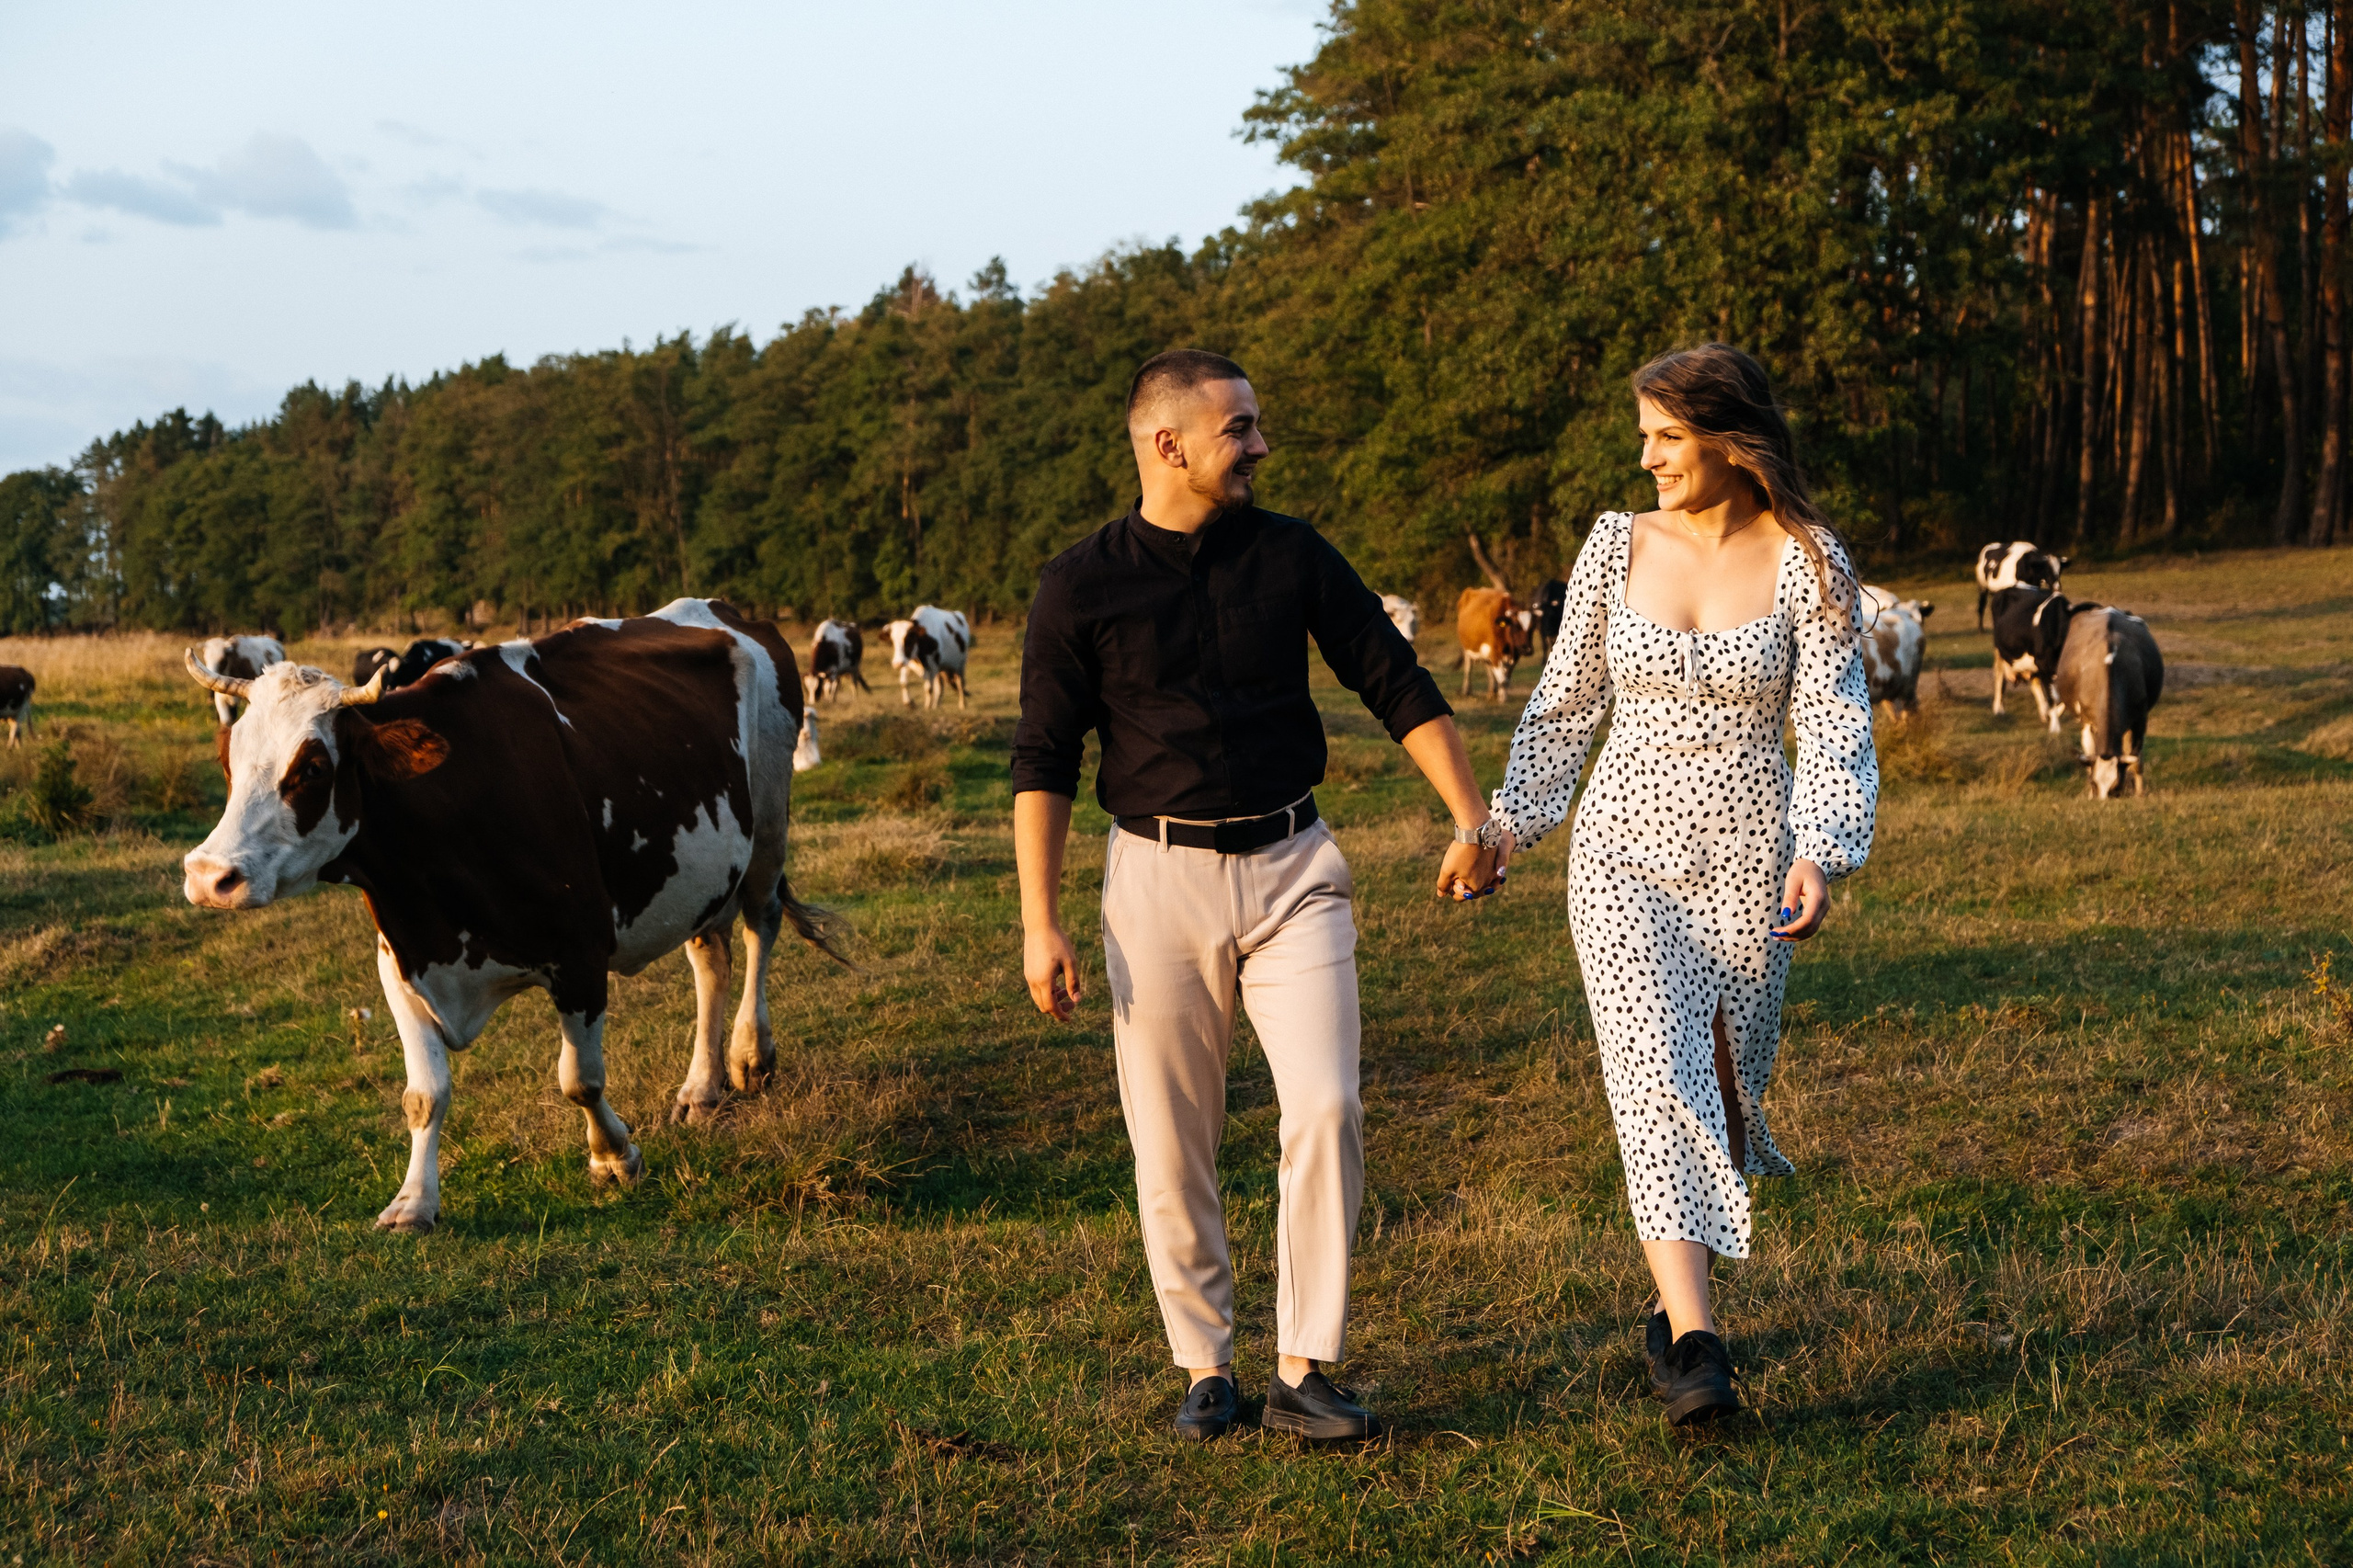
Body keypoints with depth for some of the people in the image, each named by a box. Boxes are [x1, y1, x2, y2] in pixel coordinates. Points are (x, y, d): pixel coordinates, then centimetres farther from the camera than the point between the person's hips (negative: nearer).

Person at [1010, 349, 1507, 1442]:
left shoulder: (1291, 554, 4)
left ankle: (1305, 1371, -2)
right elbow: (1042, 762, -1)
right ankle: (1205, 1370, 17)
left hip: (1292, 867, 2)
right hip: (1161, 872, -1)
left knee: (1326, 1108, -11)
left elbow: (1398, 685, 9)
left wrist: (1472, 819, 3)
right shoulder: (1081, 586, -3)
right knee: (1172, 1145, 2)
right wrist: (1039, 923, -7)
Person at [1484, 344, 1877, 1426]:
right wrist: (1506, 824, 9)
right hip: (1625, 853, 0)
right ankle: (1694, 1343, -19)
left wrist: (1820, 854, -18)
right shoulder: (1617, 546, 2)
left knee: (1724, 1091, 9)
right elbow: (1565, 702, 11)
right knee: (1657, 1080, -15)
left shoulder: (1805, 563, -4)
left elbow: (1833, 723, -5)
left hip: (1747, 859, 0)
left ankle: (1676, 1297, 31)